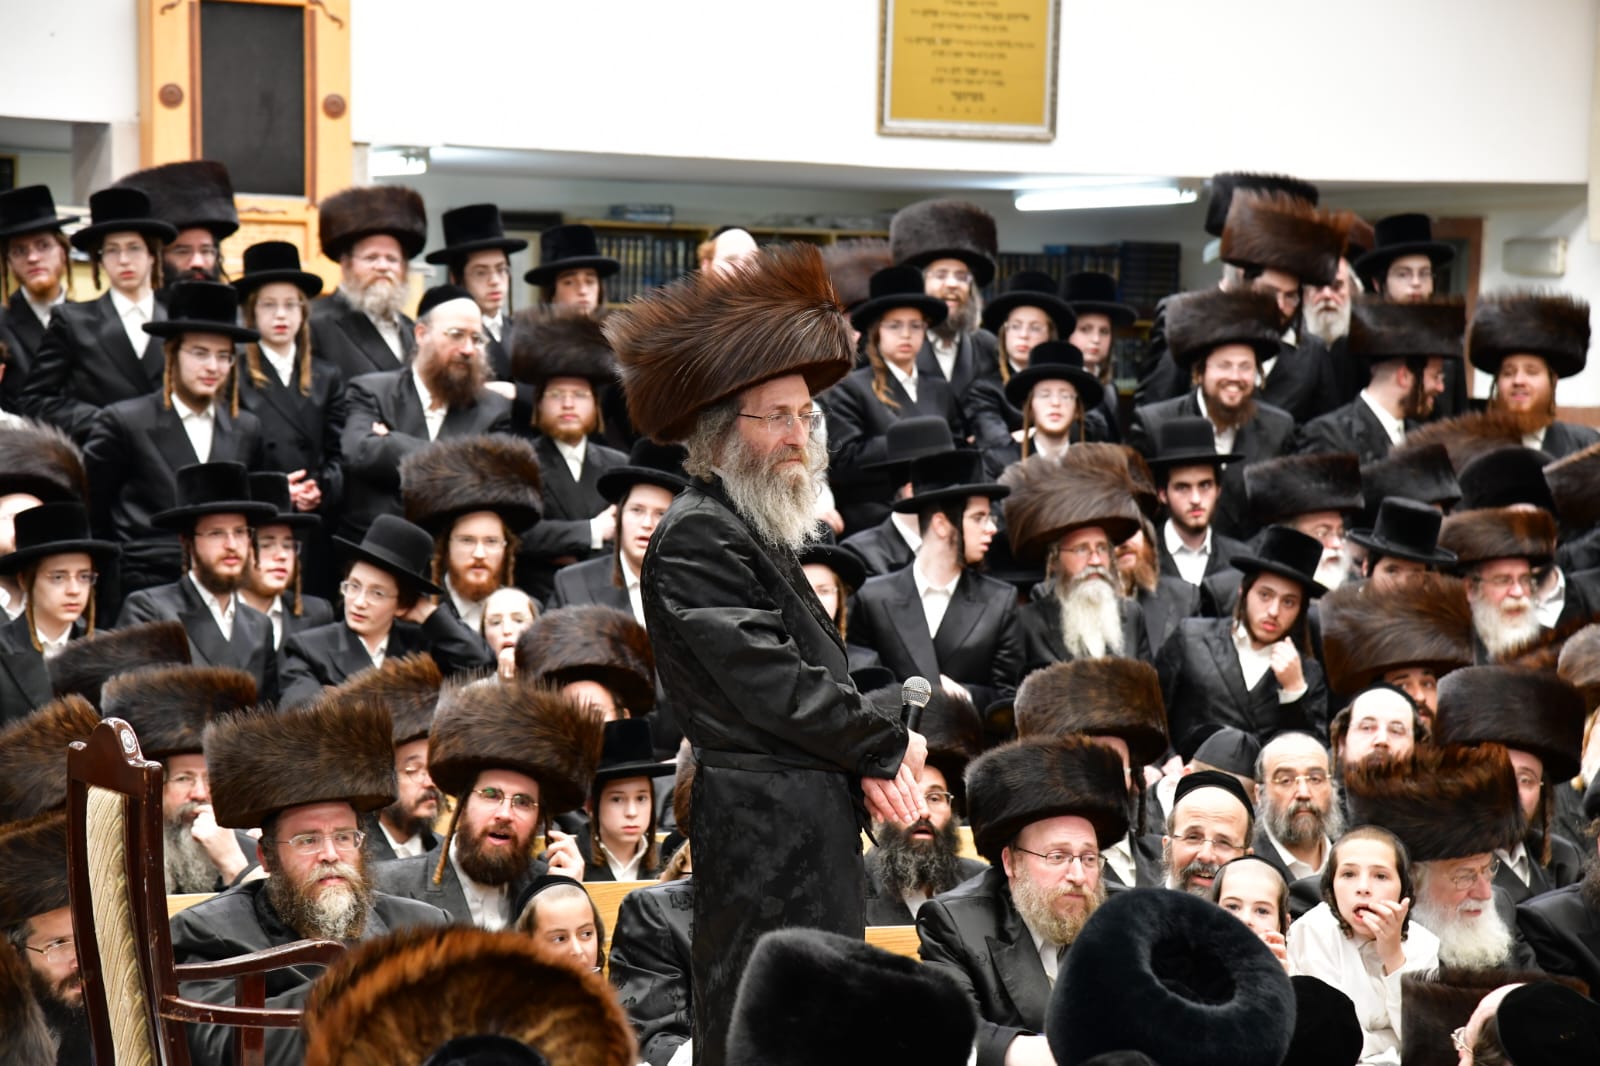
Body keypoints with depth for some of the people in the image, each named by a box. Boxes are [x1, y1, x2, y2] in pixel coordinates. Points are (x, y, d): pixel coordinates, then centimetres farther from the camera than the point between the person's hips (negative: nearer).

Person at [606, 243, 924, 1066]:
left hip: (809, 821, 10)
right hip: (763, 834, -10)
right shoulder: (694, 538, -14)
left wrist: (870, 763, -1)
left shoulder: (760, 530, 17)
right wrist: (889, 747, -6)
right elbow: (774, 687, -19)